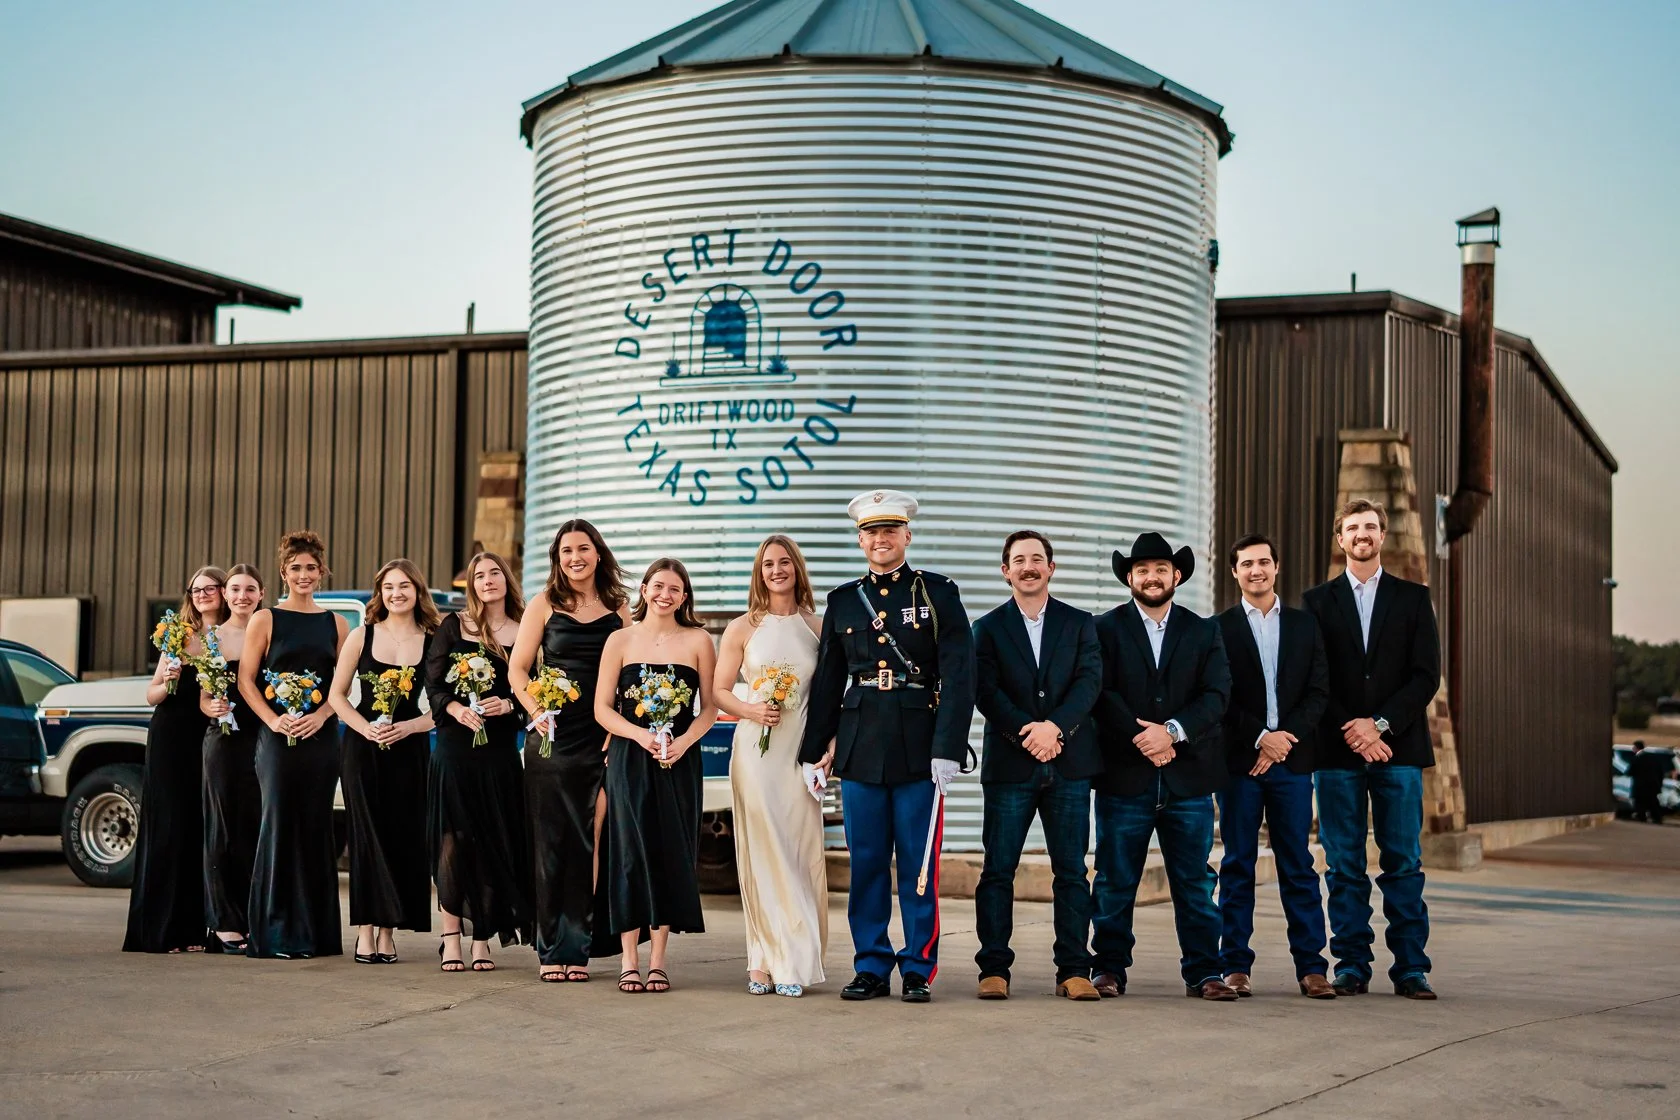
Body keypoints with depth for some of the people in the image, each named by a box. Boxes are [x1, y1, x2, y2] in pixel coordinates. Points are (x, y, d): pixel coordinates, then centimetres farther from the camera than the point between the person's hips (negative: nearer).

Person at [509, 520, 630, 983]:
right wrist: (536, 711, -11)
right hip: (552, 737, -1)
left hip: (603, 739, 1)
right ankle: (551, 949, 6)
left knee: (591, 843, 0)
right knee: (551, 841, 0)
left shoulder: (618, 606, 10)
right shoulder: (546, 605, 6)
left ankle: (577, 947, 6)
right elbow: (517, 669, 5)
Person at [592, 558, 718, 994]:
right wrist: (640, 735, -14)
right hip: (629, 760, -1)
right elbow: (602, 708, 2)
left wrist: (684, 741, -13)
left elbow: (710, 707, 4)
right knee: (630, 853, -3)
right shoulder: (621, 640, 4)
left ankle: (657, 960, 6)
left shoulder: (698, 641, 5)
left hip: (678, 762, 1)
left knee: (671, 855, 0)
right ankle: (629, 961, 2)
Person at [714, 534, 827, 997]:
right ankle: (768, 960, 1)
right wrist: (751, 710, -12)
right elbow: (719, 691, 6)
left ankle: (794, 959, 5)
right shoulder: (743, 628, 6)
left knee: (801, 852, -1)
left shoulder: (817, 627, 8)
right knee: (763, 852, -3)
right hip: (756, 750, -1)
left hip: (802, 751, 1)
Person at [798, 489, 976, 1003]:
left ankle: (919, 969, 9)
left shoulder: (938, 593, 2)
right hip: (859, 748, 3)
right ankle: (871, 966, 14)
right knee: (866, 863, 6)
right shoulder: (844, 600, 12)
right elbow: (827, 681, 15)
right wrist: (815, 749, 10)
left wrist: (948, 748, -13)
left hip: (919, 748, -3)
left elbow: (958, 676, -5)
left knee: (919, 864, 1)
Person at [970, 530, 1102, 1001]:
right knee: (998, 870, -1)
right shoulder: (989, 628, 8)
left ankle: (1074, 970, 6)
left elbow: (1089, 681, -2)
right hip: (1008, 765, -1)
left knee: (1071, 870, 2)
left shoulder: (1080, 623, 10)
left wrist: (1055, 726, -18)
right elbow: (987, 692, -3)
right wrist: (1026, 734, -16)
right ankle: (994, 970, 5)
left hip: (1069, 763, 1)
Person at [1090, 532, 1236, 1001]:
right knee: (1115, 882, 2)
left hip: (1188, 778, 1)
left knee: (1195, 884, 2)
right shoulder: (1105, 629, 7)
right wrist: (1144, 739, -14)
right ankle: (1109, 970, 10)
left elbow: (1217, 695, 1)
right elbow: (1100, 694, -4)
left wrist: (1172, 731, -14)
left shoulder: (1204, 632, 13)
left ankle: (1202, 972, 7)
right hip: (1124, 777, -1)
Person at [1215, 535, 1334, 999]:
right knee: (1238, 866, 2)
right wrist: (1261, 736, -12)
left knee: (1298, 866, 2)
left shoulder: (1304, 625, 12)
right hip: (1238, 761, -1)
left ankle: (1311, 965, 3)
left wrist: (1286, 737, -8)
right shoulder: (1220, 628, 5)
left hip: (1292, 759, 1)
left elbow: (1318, 693, 6)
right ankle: (1235, 965, 6)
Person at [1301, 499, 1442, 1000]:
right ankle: (1351, 965, 6)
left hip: (1398, 748, 0)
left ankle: (1411, 968, 2)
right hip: (1336, 751, 0)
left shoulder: (1413, 598, 10)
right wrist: (1351, 732, -9)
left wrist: (1380, 724, -10)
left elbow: (1426, 675, 1)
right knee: (1344, 866, 1)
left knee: (1404, 864, -1)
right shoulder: (1317, 601, 10)